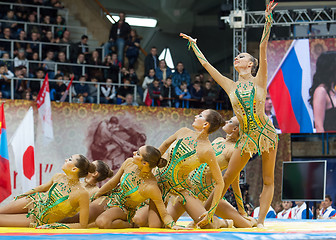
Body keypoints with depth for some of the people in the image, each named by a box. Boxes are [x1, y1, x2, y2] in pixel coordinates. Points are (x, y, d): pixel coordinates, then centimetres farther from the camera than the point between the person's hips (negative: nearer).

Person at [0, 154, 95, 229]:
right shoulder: (58, 177, -12)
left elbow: (82, 225, -24)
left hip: (40, 220, -4)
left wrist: (52, 226, -25)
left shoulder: (82, 194, -30)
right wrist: (21, 196, 20)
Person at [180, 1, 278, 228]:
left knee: (268, 180, -2)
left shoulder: (259, 81, 2)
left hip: (266, 132, -2)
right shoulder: (231, 86, 10)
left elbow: (263, 49, -8)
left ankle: (260, 222, 1)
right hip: (246, 137, 3)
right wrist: (194, 45, 24)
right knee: (227, 177, -1)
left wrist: (268, 21, -17)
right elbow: (207, 65, 17)